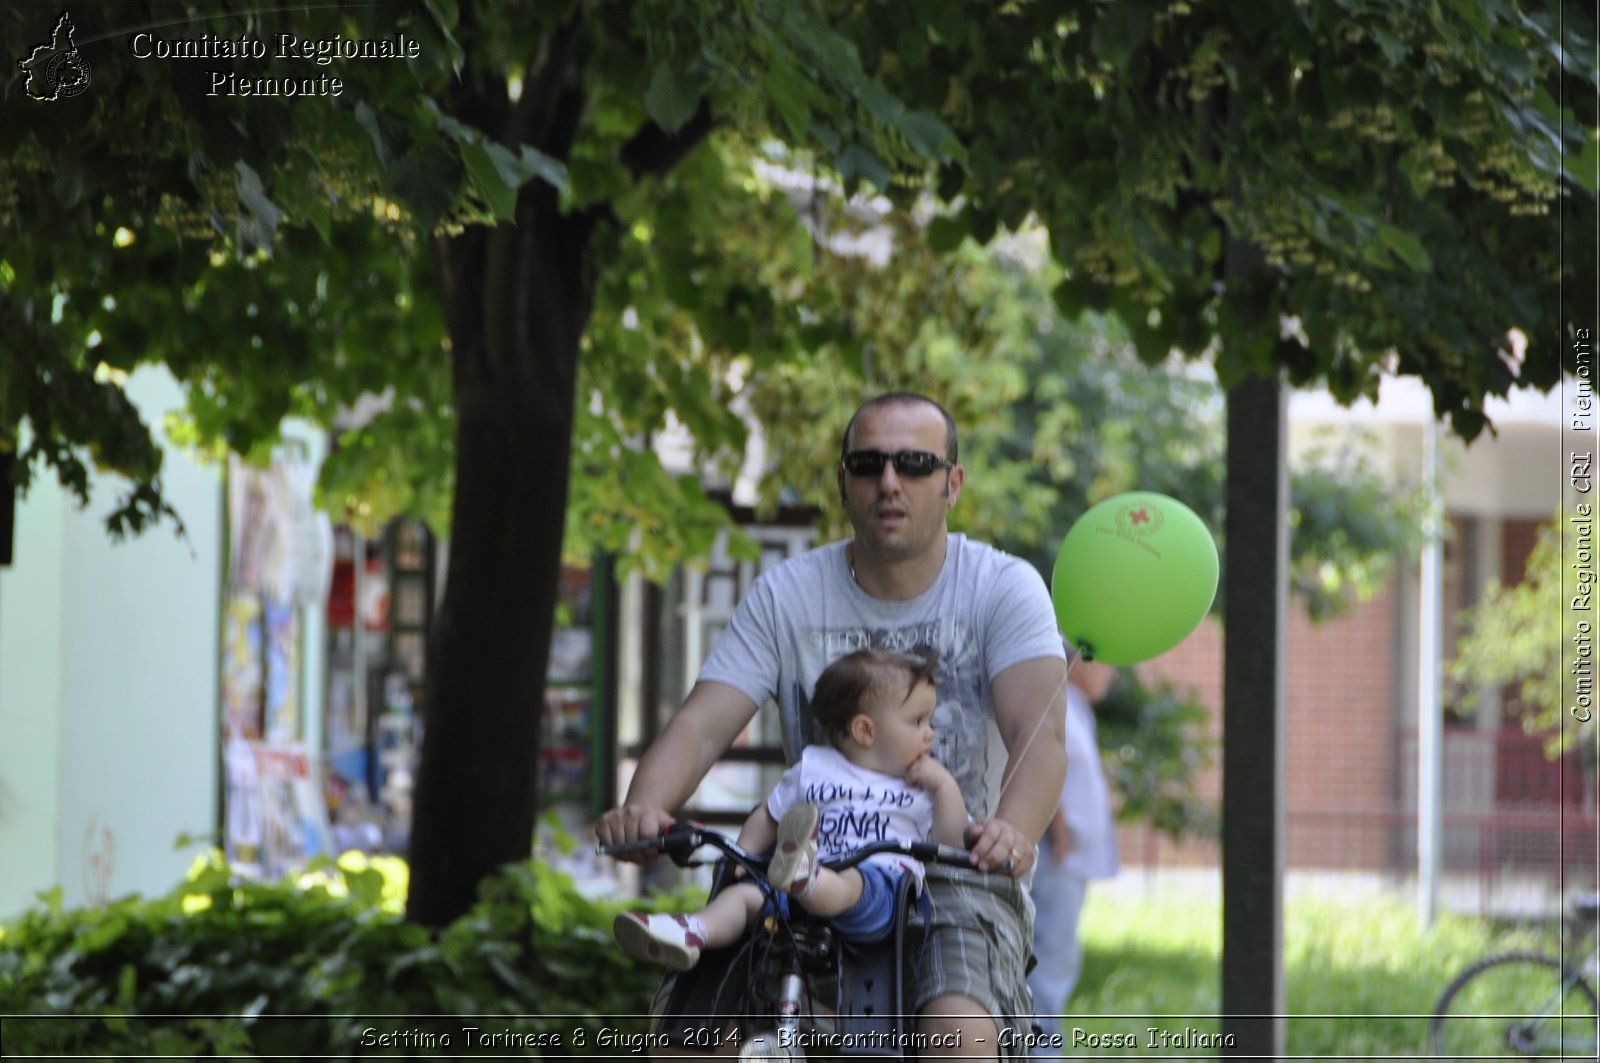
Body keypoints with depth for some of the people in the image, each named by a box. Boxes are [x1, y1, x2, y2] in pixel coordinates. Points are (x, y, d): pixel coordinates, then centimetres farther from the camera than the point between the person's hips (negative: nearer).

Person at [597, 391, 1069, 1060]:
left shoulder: (1004, 589, -3)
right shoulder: (786, 596, 4)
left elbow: (1040, 733, -18)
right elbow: (702, 723, -6)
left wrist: (1013, 831, -41)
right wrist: (644, 807, -29)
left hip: (960, 885, -3)